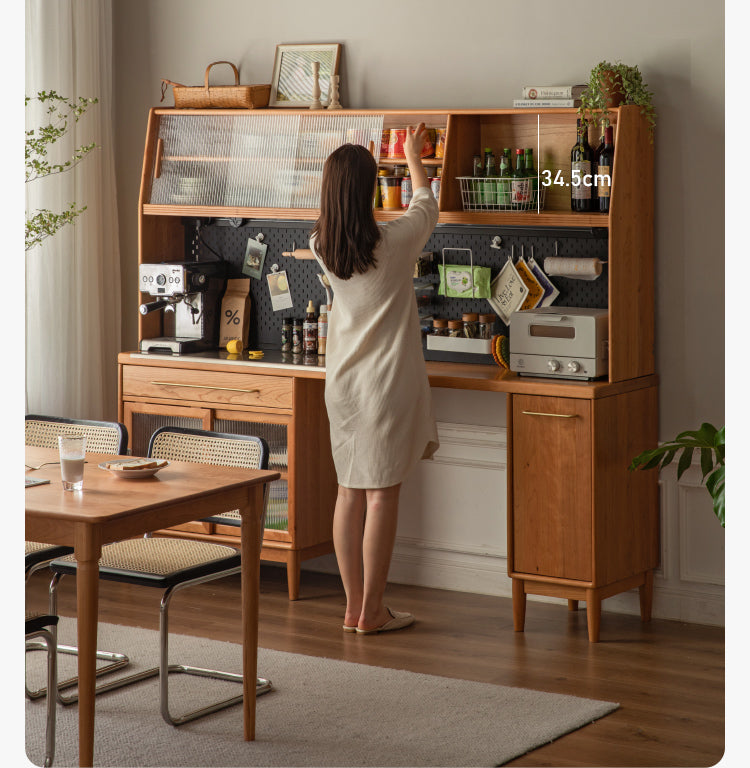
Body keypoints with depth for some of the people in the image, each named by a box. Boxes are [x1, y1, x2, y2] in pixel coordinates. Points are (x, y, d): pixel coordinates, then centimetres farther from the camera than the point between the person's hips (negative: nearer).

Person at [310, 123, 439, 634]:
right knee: (382, 496, -1)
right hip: (387, 383, -5)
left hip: (343, 382, 5)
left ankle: (354, 607, 14)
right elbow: (426, 206, 8)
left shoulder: (322, 245, -1)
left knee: (350, 493, 10)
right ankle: (372, 611, 3)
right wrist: (414, 158, 27)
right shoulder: (394, 242, -14)